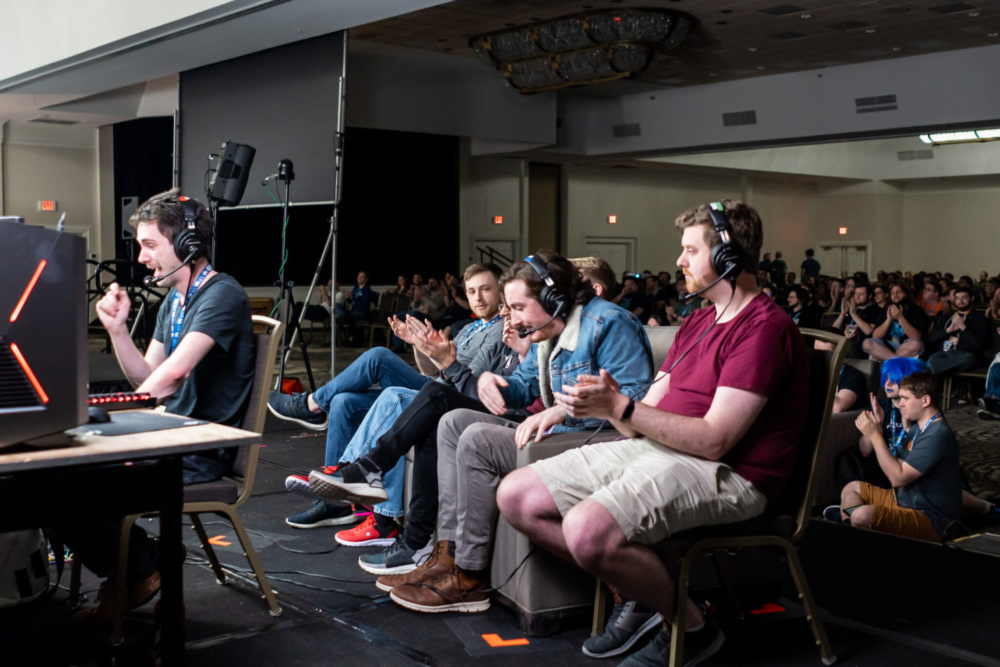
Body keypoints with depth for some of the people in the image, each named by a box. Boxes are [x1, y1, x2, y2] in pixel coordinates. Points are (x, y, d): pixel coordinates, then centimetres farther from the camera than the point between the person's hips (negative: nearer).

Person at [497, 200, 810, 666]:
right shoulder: (698, 322, 20)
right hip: (657, 449, 10)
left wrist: (619, 408, -21)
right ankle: (638, 592, 8)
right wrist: (608, 403, -9)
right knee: (516, 496, -1)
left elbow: (714, 440, -21)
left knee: (589, 530, -34)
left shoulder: (764, 327, -13)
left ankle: (694, 627, -6)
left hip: (724, 472, -10)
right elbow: (650, 414, 13)